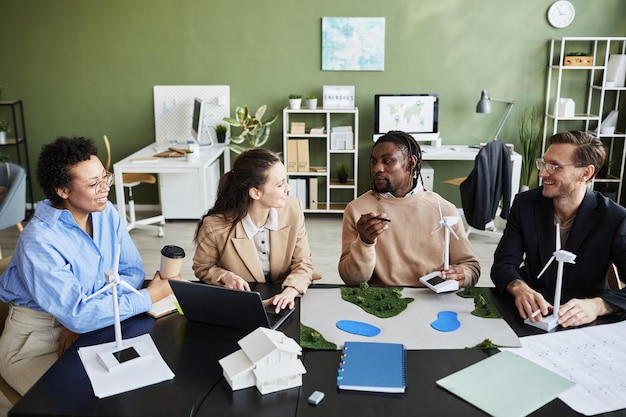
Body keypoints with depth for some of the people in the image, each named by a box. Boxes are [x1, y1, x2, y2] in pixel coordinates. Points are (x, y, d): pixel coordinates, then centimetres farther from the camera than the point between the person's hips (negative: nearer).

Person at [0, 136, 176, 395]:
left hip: (86, 322, 6)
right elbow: (78, 316, -29)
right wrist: (150, 296, -24)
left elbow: (133, 271, -3)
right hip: (36, 337, -5)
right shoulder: (39, 242, -26)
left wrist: (84, 314, -17)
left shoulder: (106, 212, -7)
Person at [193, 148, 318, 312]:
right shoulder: (215, 225, -18)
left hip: (280, 304, -1)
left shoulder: (293, 209, -10)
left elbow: (303, 263, -3)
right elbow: (202, 268, 1)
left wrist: (291, 290, -23)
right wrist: (225, 277, -20)